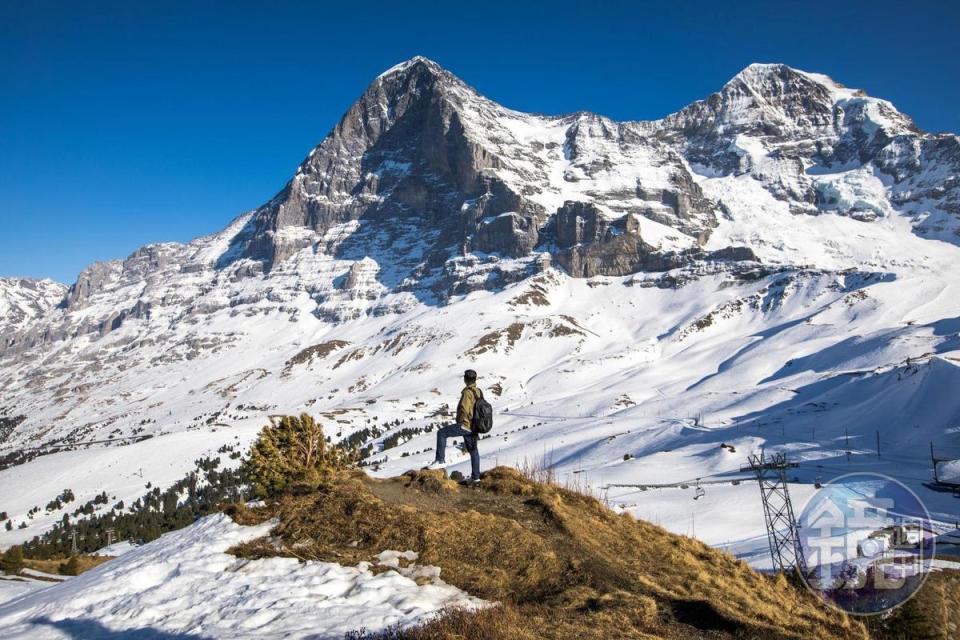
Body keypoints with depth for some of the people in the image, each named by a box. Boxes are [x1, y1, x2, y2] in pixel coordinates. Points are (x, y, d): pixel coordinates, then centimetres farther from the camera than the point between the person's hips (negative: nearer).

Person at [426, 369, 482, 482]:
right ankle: (475, 476, 23)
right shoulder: (478, 392, 11)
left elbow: (464, 409, -26)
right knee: (473, 450, 16)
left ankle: (440, 460, -6)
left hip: (465, 425, -9)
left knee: (441, 433, -4)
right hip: (473, 427, 9)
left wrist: (460, 421, -7)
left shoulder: (467, 392, -17)